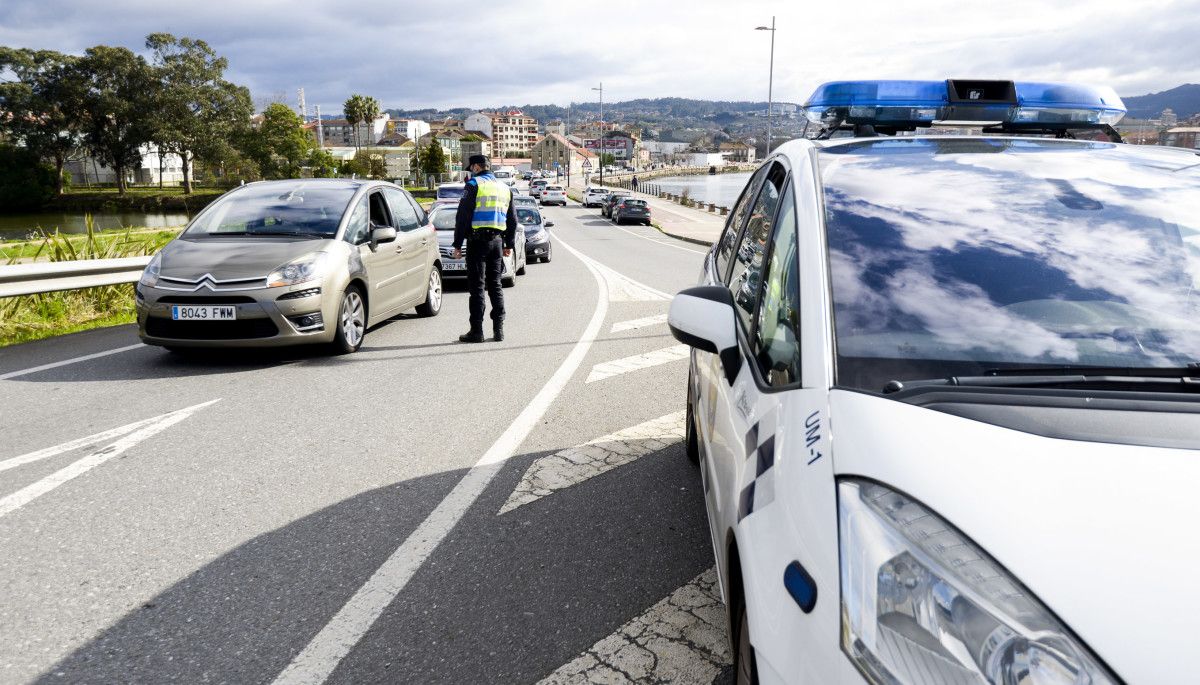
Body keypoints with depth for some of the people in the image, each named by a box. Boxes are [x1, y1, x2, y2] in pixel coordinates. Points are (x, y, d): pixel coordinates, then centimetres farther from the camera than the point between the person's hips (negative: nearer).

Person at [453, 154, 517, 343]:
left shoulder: (474, 185, -4)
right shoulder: (504, 188, 16)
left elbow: (462, 216, -9)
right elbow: (512, 220, 20)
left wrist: (457, 244, -7)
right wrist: (509, 245, 25)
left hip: (478, 240, -6)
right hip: (497, 240, 6)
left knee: (477, 286, -3)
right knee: (495, 285, 11)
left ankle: (476, 331, -3)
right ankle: (498, 329, 10)